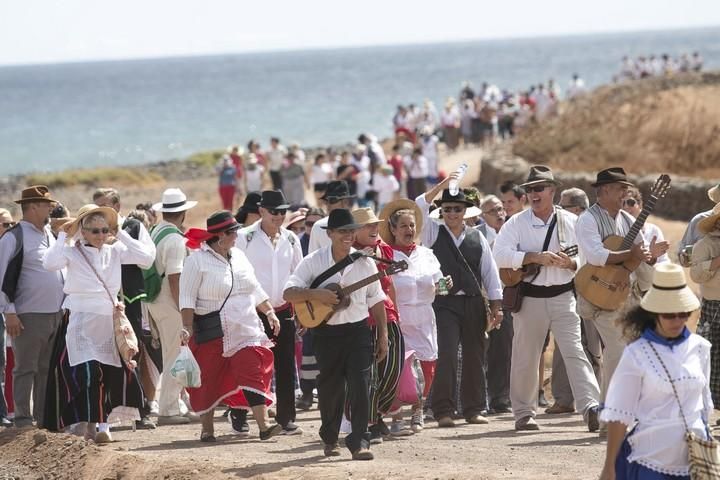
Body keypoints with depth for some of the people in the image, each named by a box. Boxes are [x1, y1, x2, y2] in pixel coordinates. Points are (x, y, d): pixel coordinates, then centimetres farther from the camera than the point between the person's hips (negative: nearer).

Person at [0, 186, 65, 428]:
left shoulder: (50, 235, 16)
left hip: (56, 315, 7)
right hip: (29, 316, -7)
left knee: (47, 369, 10)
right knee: (26, 369, -5)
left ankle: (44, 417, 16)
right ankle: (23, 419, -3)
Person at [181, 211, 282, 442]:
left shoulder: (239, 257, 13)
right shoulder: (197, 260, -7)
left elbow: (255, 290, 22)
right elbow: (187, 298, -11)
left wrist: (270, 312, 15)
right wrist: (187, 328, -18)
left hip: (245, 331, 5)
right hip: (211, 334, -5)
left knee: (253, 375, -8)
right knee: (209, 381, 3)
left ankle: (264, 426, -14)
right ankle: (207, 429, 17)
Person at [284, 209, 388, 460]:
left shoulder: (365, 262, 1)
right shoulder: (314, 261, -5)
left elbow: (376, 301, 8)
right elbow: (289, 293, -9)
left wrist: (383, 335, 6)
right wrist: (315, 294, -25)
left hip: (358, 329, 0)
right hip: (327, 333, 0)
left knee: (359, 387, -11)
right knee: (330, 388, 10)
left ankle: (359, 442, -11)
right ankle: (329, 439, 30)